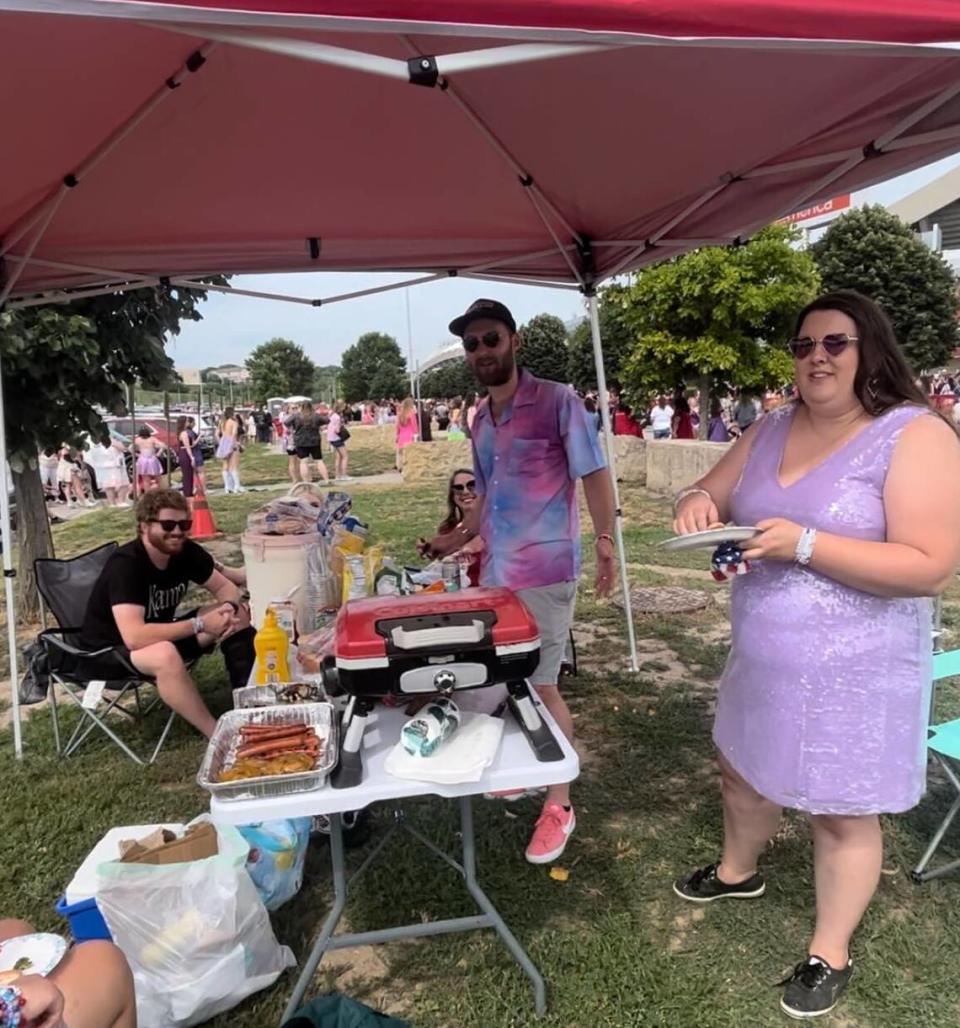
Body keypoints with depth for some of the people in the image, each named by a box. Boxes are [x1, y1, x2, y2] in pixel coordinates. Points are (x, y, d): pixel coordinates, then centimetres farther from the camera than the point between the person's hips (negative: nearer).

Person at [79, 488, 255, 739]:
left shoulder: (186, 551, -10)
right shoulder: (125, 564, -29)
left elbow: (225, 587, 1)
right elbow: (134, 637, -38)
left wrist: (229, 608, -23)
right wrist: (200, 624, -33)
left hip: (160, 634, 7)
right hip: (110, 648, -7)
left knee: (239, 613, -7)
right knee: (165, 655, -40)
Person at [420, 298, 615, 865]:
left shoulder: (557, 401, -9)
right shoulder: (480, 419, 12)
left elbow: (595, 474, -9)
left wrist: (606, 540, -15)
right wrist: (457, 539, 22)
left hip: (545, 572, -6)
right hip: (494, 570, 7)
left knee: (542, 685, 1)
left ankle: (560, 805, 18)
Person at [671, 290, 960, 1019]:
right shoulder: (772, 430, 5)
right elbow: (716, 495, 10)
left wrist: (805, 544, -29)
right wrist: (698, 502, -15)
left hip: (852, 673, -6)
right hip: (762, 658, 7)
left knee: (843, 815, 11)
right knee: (744, 769, 25)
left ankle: (832, 953, 35)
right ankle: (738, 871, 54)